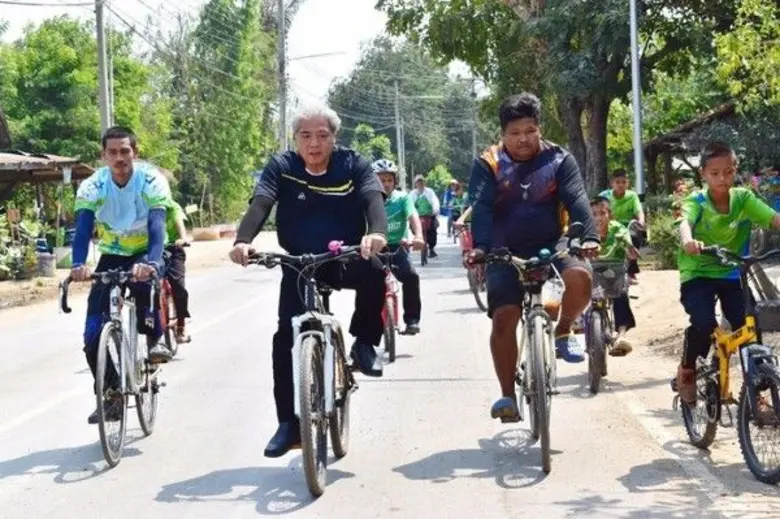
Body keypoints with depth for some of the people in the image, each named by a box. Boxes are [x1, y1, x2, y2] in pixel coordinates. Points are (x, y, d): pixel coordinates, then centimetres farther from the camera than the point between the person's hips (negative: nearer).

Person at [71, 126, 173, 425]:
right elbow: (83, 229, -29)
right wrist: (78, 265, -49)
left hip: (146, 254, -2)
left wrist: (151, 263, -54)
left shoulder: (152, 181, -23)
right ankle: (111, 396, 5)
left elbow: (157, 227, -35)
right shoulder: (92, 187, -18)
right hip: (112, 256, 3)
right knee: (94, 335, -11)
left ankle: (154, 340, -13)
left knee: (143, 280, -40)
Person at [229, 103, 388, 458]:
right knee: (286, 337, -12)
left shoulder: (353, 165, -7)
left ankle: (365, 343, -9)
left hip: (346, 259, -1)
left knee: (374, 272, -34)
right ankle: (289, 424, -1)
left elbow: (374, 198, -24)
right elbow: (260, 204, -22)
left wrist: (377, 232, -48)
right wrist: (243, 240, -43)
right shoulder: (281, 167, -7)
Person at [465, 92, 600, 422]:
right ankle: (508, 395, -2)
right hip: (507, 252, 0)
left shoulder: (559, 160, -1)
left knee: (579, 276, -31)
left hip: (551, 244, 0)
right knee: (504, 318, -14)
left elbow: (576, 200, -14)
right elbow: (481, 208, -16)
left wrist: (588, 237, -33)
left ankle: (563, 332, -1)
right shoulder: (488, 165, -2)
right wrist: (480, 246, -35)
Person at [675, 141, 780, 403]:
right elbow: (685, 221, -34)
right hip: (697, 274, -3)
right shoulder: (697, 201, -13)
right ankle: (687, 370, 5)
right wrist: (688, 241, -59)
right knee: (704, 324, -25)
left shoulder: (743, 198, -6)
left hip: (731, 274, 3)